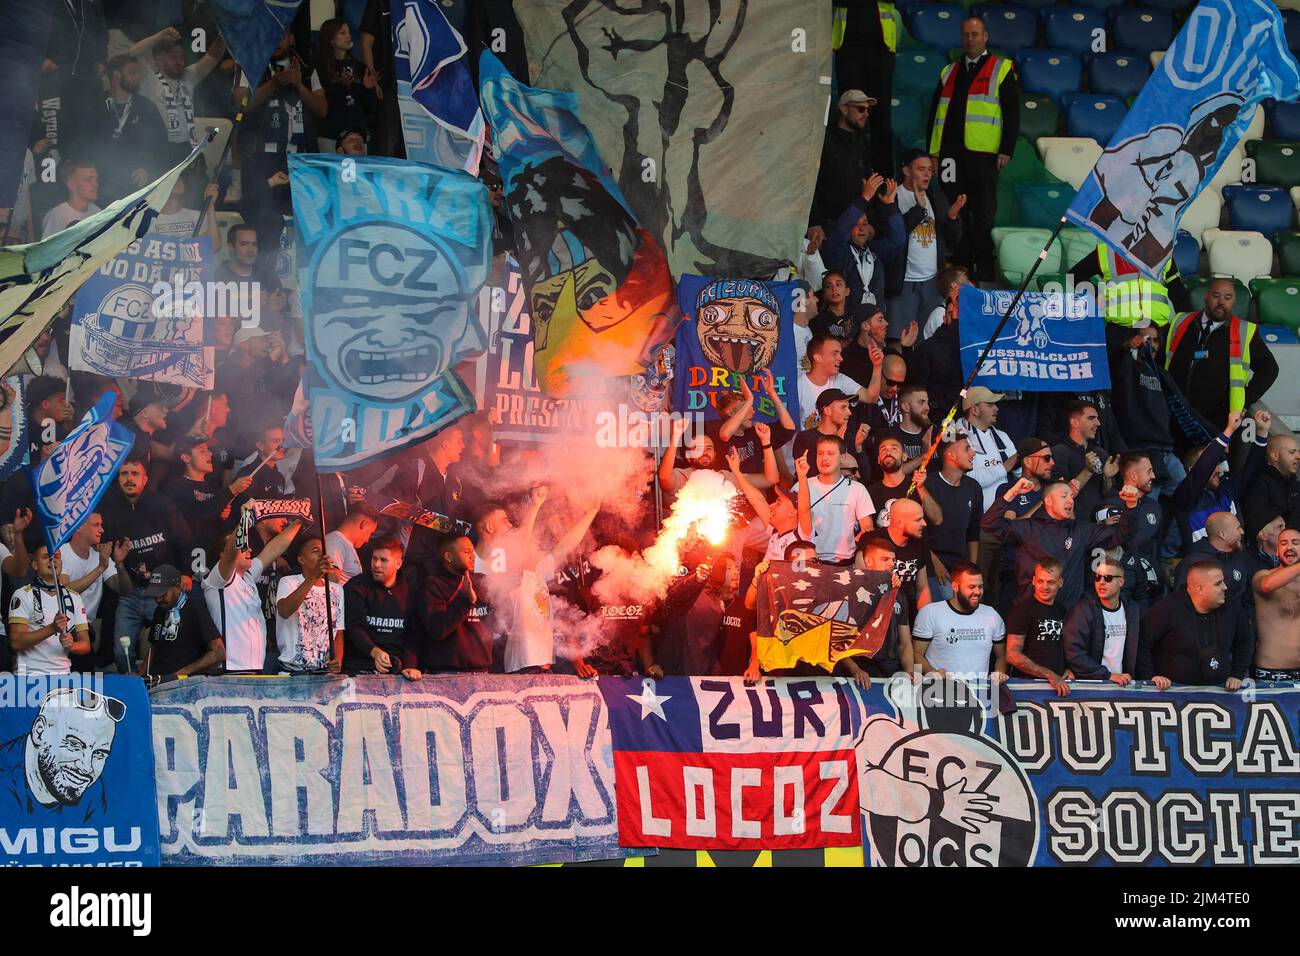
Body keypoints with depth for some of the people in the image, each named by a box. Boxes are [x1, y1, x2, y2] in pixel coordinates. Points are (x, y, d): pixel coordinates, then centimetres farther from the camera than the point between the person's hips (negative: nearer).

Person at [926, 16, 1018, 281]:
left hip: (983, 153, -4)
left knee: (984, 213, -2)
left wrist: (1006, 150, -8)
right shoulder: (949, 72, 19)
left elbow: (1012, 113, 0)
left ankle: (985, 267, 3)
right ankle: (961, 264, 11)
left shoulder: (1002, 69, 5)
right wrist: (933, 150, 11)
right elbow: (935, 112, 19)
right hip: (951, 154, 4)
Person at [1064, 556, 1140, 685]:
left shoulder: (1132, 610, 8)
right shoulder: (1082, 610, -8)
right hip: (1088, 685, -3)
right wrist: (1108, 676, -15)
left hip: (1122, 684, 3)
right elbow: (1073, 654, -15)